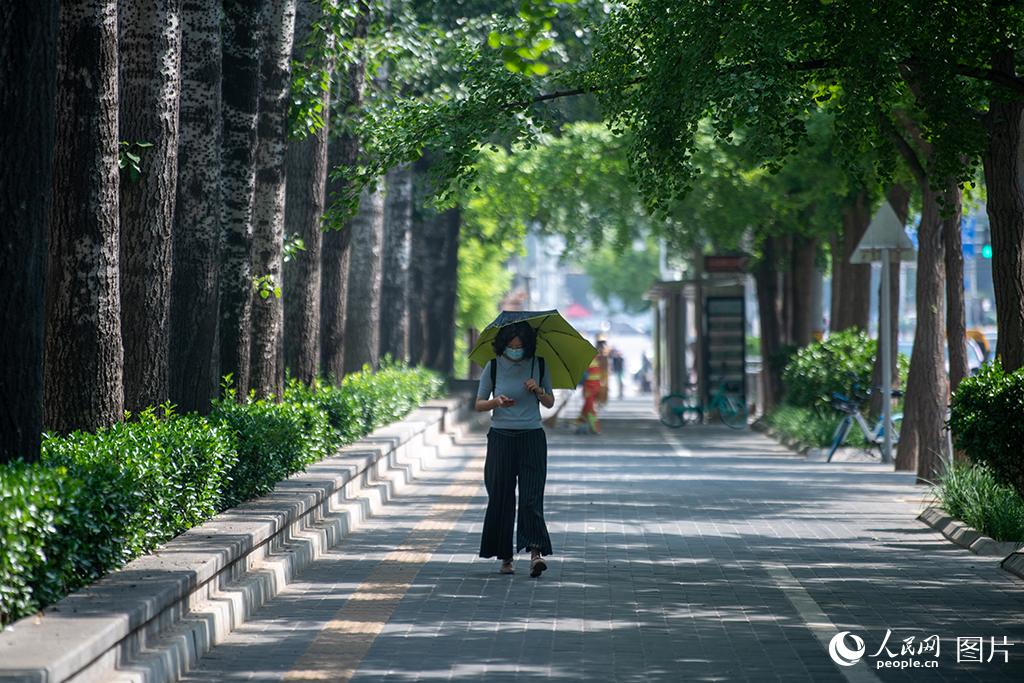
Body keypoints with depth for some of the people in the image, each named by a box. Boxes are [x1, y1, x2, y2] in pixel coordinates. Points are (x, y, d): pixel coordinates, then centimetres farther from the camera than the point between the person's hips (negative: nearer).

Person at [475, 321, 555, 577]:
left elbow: (550, 403, 12)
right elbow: (479, 404, 6)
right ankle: (505, 558, 7)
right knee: (501, 497, 1)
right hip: (501, 438, 0)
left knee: (531, 495, -11)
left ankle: (535, 551, -20)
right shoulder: (493, 367, 0)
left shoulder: (538, 365, 3)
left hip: (532, 438, 0)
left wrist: (539, 391, -9)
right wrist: (497, 401, -15)